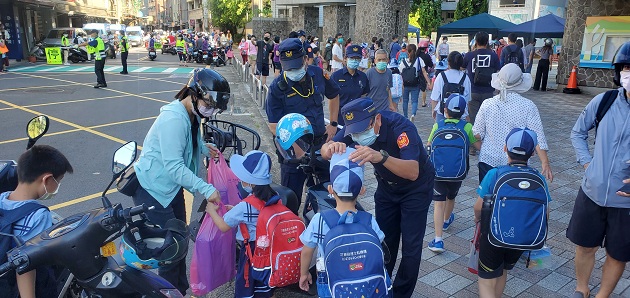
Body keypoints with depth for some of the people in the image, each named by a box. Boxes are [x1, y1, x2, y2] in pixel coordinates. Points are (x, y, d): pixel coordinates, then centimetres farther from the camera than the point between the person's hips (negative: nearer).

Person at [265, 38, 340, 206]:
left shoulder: (318, 74, -4)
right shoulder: (277, 87, -16)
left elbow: (334, 96, 15)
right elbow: (274, 125, -15)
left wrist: (333, 124, 9)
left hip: (320, 143, 5)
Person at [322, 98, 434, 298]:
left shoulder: (401, 127, -36)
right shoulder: (356, 126, -20)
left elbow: (413, 172, -46)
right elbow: (324, 151, -24)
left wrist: (381, 157, -62)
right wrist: (332, 147, -48)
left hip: (416, 187, -4)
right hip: (387, 185, 4)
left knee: (411, 245, -3)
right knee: (383, 239, 8)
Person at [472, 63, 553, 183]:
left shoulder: (487, 104, -7)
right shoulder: (528, 106, -10)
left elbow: (477, 134, -1)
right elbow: (537, 138, -11)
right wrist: (545, 163, -8)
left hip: (488, 160, 1)